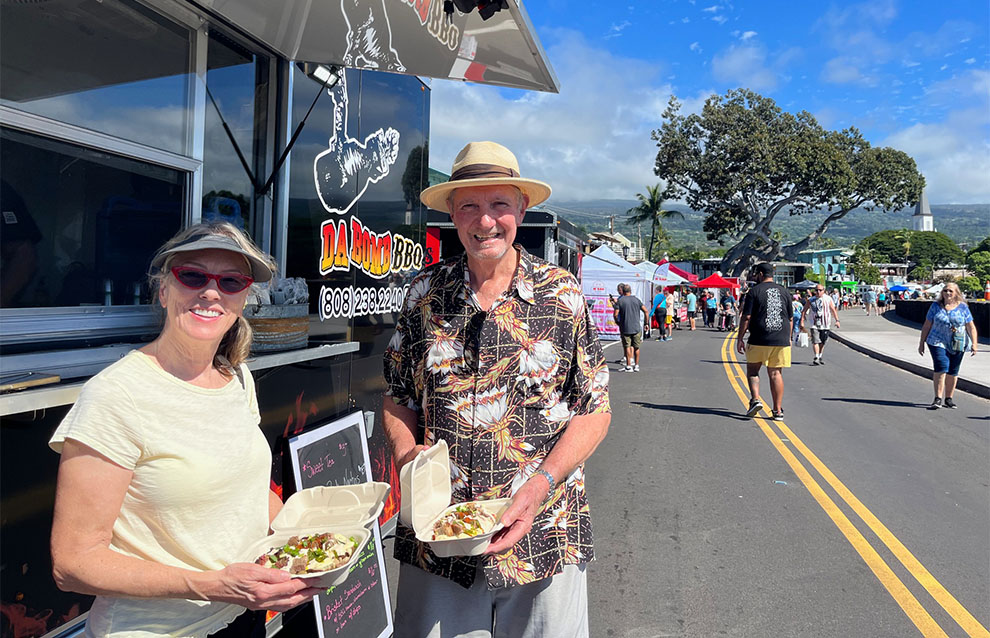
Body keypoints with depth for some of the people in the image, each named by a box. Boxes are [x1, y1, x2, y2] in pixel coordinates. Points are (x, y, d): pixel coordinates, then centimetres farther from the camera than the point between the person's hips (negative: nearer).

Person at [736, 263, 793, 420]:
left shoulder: (754, 291, -4)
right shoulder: (784, 291, 11)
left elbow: (746, 317, -8)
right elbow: (790, 319, 14)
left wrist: (740, 338, -2)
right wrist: (788, 339, 24)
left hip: (759, 341, -4)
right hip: (781, 341, 4)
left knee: (752, 370, 12)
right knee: (775, 373, 8)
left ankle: (755, 399, -8)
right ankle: (778, 410, 9)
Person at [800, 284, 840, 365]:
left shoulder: (828, 299, 3)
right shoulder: (811, 300, 2)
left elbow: (833, 310, 3)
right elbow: (804, 311, 6)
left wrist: (837, 320, -5)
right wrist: (802, 321, 1)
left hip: (825, 324, 1)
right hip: (814, 324, -1)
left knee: (823, 342, 10)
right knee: (815, 341, -14)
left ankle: (820, 357, 25)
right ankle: (816, 357, -17)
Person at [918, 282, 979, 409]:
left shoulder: (963, 307, 6)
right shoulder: (936, 306, 4)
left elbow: (971, 327, 7)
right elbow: (926, 326, 7)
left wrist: (974, 343, -3)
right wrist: (922, 343, 5)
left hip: (957, 345, 2)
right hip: (938, 342, -2)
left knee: (953, 371, 6)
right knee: (941, 367, -16)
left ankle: (948, 398, 19)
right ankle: (938, 399, -15)